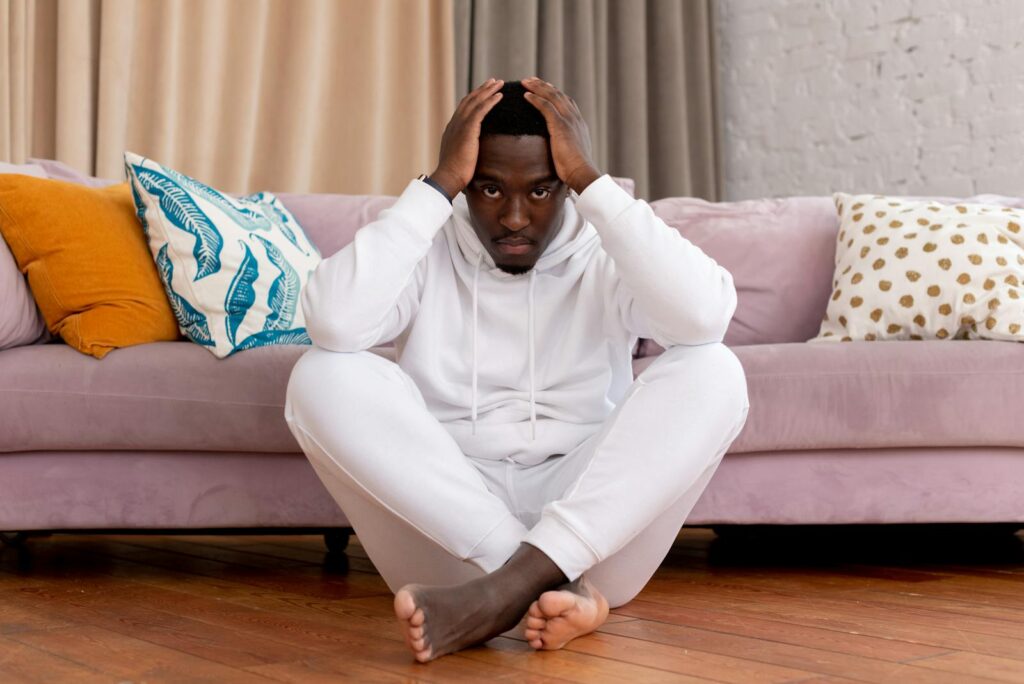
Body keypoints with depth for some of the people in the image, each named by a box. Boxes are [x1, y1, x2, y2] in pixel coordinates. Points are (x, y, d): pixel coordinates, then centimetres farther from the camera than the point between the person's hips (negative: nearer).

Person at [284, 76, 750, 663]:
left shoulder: (606, 261, 4)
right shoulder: (426, 254, 4)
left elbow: (706, 315, -20)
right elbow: (333, 321, -19)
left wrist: (590, 180, -15)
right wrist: (439, 183, -13)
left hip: (597, 523, 0)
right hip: (443, 521, 0)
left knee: (713, 371, -22)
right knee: (324, 375, -22)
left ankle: (510, 587, -30)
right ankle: (548, 583, -28)